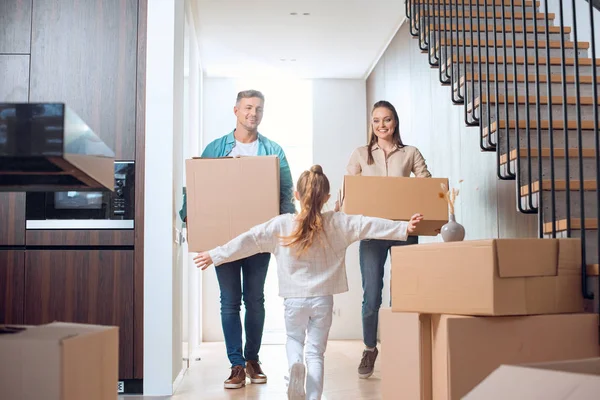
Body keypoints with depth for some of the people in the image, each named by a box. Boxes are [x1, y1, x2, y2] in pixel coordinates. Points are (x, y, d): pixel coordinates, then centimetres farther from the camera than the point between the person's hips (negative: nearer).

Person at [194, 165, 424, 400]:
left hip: (294, 299, 0)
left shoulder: (281, 225, -7)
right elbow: (368, 226, -8)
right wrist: (404, 228, -4)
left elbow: (248, 240, -5)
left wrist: (216, 255, 2)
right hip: (323, 299, 0)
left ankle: (295, 364, -8)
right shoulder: (336, 223, -5)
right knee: (316, 352, 10)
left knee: (294, 339, 23)